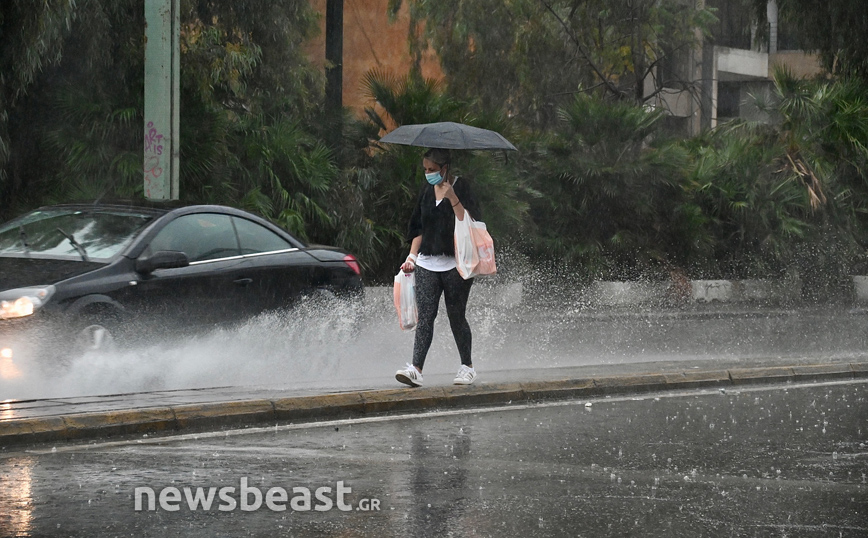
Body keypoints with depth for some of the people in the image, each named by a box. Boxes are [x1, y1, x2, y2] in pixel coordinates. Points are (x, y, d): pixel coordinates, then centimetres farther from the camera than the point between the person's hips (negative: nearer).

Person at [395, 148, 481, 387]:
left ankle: (467, 367, 18)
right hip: (427, 263, 4)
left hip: (455, 263, -4)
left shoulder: (461, 188, -4)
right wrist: (412, 256, 11)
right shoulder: (427, 191, 13)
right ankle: (416, 369, -17)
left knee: (456, 316, 2)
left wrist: (452, 198, -23)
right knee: (425, 316, -7)